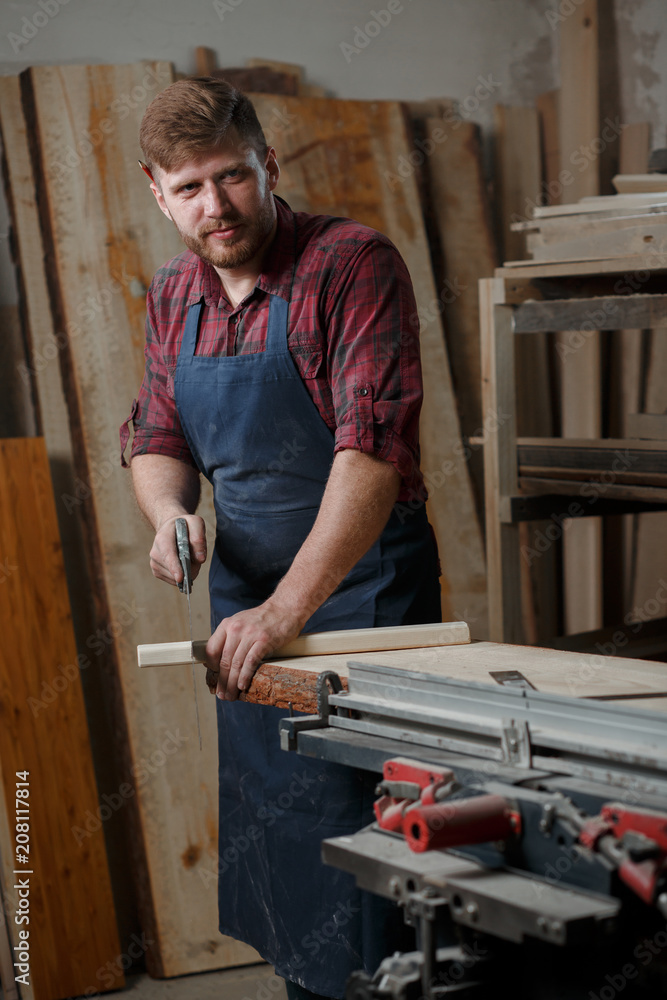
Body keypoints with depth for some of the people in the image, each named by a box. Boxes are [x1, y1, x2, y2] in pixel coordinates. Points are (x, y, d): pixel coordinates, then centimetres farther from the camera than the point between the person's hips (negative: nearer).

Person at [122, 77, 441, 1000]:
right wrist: (170, 511, -11)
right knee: (269, 843, 17)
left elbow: (371, 446, -27)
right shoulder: (174, 297, 4)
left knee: (358, 838, -3)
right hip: (245, 595, 7)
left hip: (361, 586, -7)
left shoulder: (353, 263, -18)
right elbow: (156, 440, 13)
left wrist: (286, 610, -34)